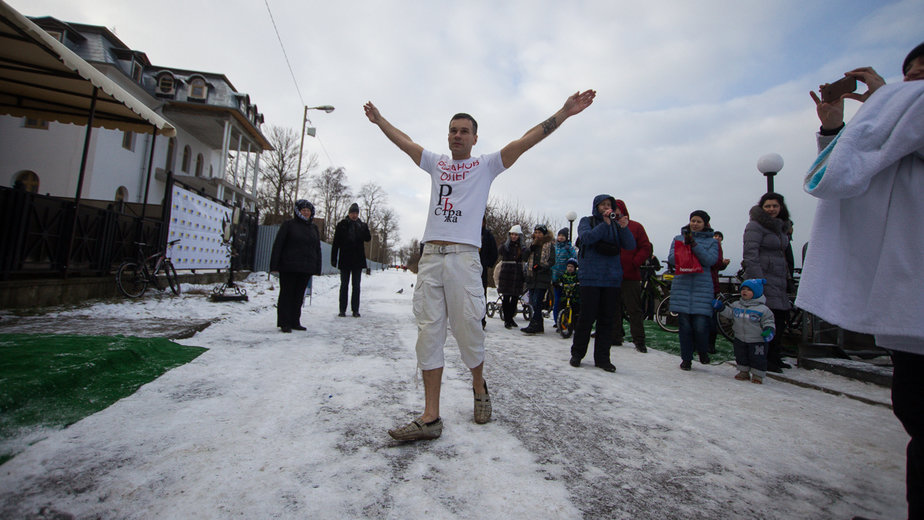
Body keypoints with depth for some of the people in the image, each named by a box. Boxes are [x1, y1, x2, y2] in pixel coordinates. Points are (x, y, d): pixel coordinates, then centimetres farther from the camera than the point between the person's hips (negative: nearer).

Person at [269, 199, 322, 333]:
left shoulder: (314, 228, 15)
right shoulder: (288, 225, 1)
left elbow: (317, 249, 17)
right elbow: (277, 245, -3)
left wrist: (317, 268, 10)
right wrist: (275, 265, -10)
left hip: (306, 268, 5)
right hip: (289, 267, -4)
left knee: (299, 295, 8)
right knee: (287, 294, 0)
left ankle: (295, 322, 17)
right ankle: (284, 323, 6)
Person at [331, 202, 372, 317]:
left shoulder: (362, 225, 5)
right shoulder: (342, 225, 2)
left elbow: (368, 239, -9)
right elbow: (336, 243, 0)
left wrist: (364, 228, -27)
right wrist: (334, 258, -6)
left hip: (358, 260, 1)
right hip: (345, 259, -1)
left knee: (356, 286, 5)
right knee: (344, 285, 4)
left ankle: (355, 310, 10)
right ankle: (342, 310, 9)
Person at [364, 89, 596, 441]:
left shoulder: (486, 165, 12)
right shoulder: (436, 164, 22)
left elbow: (525, 141, 5)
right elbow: (404, 141, 34)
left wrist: (564, 112, 0)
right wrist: (378, 119, 42)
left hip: (463, 257, -3)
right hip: (430, 257, 4)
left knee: (469, 330, -1)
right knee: (429, 334, -1)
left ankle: (479, 389, 29)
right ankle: (430, 417, 5)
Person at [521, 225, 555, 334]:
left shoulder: (549, 245, 3)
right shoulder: (533, 245, 20)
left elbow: (552, 261, -4)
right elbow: (525, 258, 10)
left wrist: (541, 266, -19)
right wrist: (531, 248, -4)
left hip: (543, 277, -6)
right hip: (532, 276, 6)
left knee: (537, 302, -14)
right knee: (533, 302, 5)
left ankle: (534, 325, -12)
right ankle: (539, 326, 13)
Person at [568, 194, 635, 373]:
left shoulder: (616, 224, 12)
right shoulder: (587, 222, 7)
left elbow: (630, 246, 1)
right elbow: (586, 238, -13)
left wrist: (624, 228, -15)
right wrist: (605, 224, -17)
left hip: (612, 278, 3)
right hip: (591, 277, -3)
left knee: (607, 319, 5)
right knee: (587, 317, -3)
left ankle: (602, 358, 13)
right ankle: (577, 354, 13)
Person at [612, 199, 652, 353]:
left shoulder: (636, 227, 4)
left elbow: (647, 248, 1)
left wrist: (634, 263, -11)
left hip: (630, 276, -3)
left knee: (634, 310, 1)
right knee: (614, 308, 8)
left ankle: (639, 340, 8)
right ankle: (615, 337, 19)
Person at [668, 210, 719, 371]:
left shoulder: (711, 241, 11)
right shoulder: (678, 238, 14)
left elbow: (709, 260, -7)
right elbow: (672, 259, 3)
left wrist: (694, 244, -14)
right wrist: (685, 245, -10)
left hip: (702, 286, -1)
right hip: (682, 285, 1)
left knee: (700, 325, -8)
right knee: (684, 324, 2)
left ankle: (703, 351, 23)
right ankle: (686, 358, 16)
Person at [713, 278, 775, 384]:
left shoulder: (762, 308, -10)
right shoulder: (736, 305, 4)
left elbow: (768, 321, -7)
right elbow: (729, 313, 8)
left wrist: (769, 330, -23)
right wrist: (721, 307, -4)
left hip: (757, 340, -4)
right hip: (740, 338, 5)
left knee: (757, 359, 4)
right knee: (741, 357, 15)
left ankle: (757, 375, 19)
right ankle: (743, 372, 31)